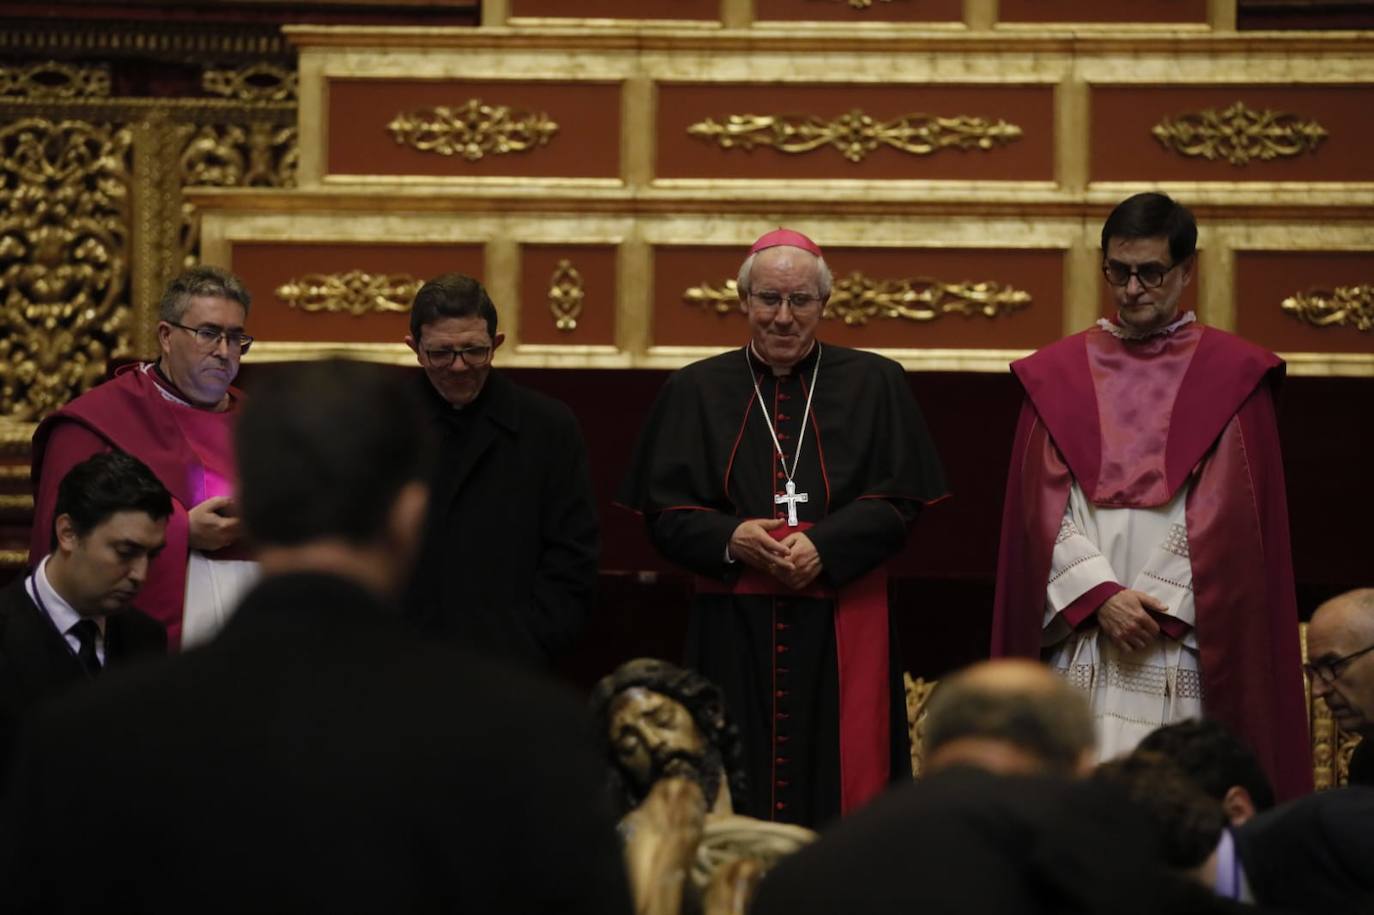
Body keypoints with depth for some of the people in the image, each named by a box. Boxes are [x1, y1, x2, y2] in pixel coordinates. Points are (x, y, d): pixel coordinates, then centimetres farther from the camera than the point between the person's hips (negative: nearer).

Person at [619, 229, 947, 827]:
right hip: (733, 632, 1)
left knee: (842, 790, -3)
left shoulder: (874, 385, 7)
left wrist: (824, 547, -15)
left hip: (842, 627, 0)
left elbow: (899, 501, 0)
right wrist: (730, 539, -15)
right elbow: (663, 510, 4)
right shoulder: (695, 391, 8)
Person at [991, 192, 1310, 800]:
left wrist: (1158, 608, -8)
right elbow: (1042, 510, 6)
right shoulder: (1057, 376, 13)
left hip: (1184, 644, -2)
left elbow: (1232, 517, 0)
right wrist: (1101, 596, -9)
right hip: (1080, 650, 2)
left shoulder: (1233, 376, 7)